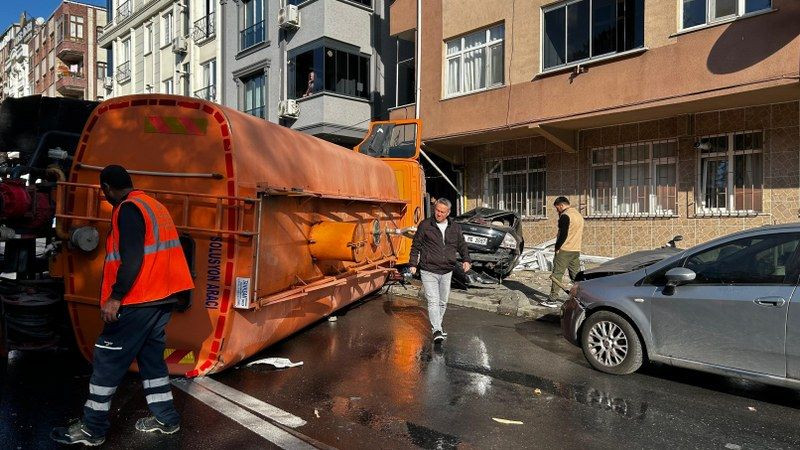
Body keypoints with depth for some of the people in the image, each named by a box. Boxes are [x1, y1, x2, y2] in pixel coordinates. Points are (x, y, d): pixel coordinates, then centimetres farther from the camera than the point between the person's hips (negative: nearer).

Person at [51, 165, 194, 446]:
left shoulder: (128, 209, -11)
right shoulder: (153, 205, 17)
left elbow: (132, 258, -21)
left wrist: (115, 297, -19)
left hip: (137, 302, -9)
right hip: (161, 298, 9)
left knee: (107, 361, 1)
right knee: (151, 357, 16)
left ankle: (92, 429, 10)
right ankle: (165, 418, 22)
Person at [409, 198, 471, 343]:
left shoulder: (455, 227, 8)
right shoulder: (425, 225, -2)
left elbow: (462, 245, 18)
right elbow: (416, 245, 3)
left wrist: (466, 260, 3)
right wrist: (413, 263, -3)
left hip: (447, 271, 4)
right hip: (428, 271, -4)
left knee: (443, 302, 14)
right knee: (433, 301, -13)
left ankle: (437, 326, 30)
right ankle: (436, 330, -15)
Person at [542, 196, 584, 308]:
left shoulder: (565, 216, -12)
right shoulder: (579, 215, 17)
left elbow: (563, 234, -18)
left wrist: (557, 247, -11)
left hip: (564, 250, -9)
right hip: (576, 250, 9)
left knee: (557, 274, -6)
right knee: (576, 275, 12)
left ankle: (553, 300, -6)